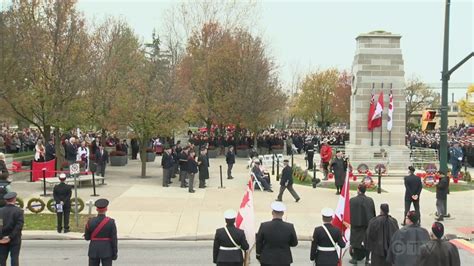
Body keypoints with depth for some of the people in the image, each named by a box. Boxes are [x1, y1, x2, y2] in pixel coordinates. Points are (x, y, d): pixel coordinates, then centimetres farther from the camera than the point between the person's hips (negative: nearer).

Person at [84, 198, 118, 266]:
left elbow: (86, 237, 2)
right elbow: (114, 239, -9)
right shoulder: (111, 222, -12)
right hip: (107, 251, -1)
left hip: (94, 251, 1)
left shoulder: (91, 222, -8)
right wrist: (115, 253, 0)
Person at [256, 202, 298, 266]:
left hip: (267, 260, 0)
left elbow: (258, 243, -2)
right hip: (284, 260, 0)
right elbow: (294, 243, 0)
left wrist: (259, 256, 13)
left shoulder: (264, 226, -13)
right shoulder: (289, 227, -12)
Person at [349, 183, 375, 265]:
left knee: (356, 241, 9)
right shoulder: (370, 200, -5)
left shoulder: (352, 200, -15)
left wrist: (352, 222, -1)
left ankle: (355, 259, 15)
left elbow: (351, 213, -12)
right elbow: (373, 213, 2)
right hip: (368, 224, 2)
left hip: (356, 224, -2)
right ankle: (367, 259, 17)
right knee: (367, 241, 12)